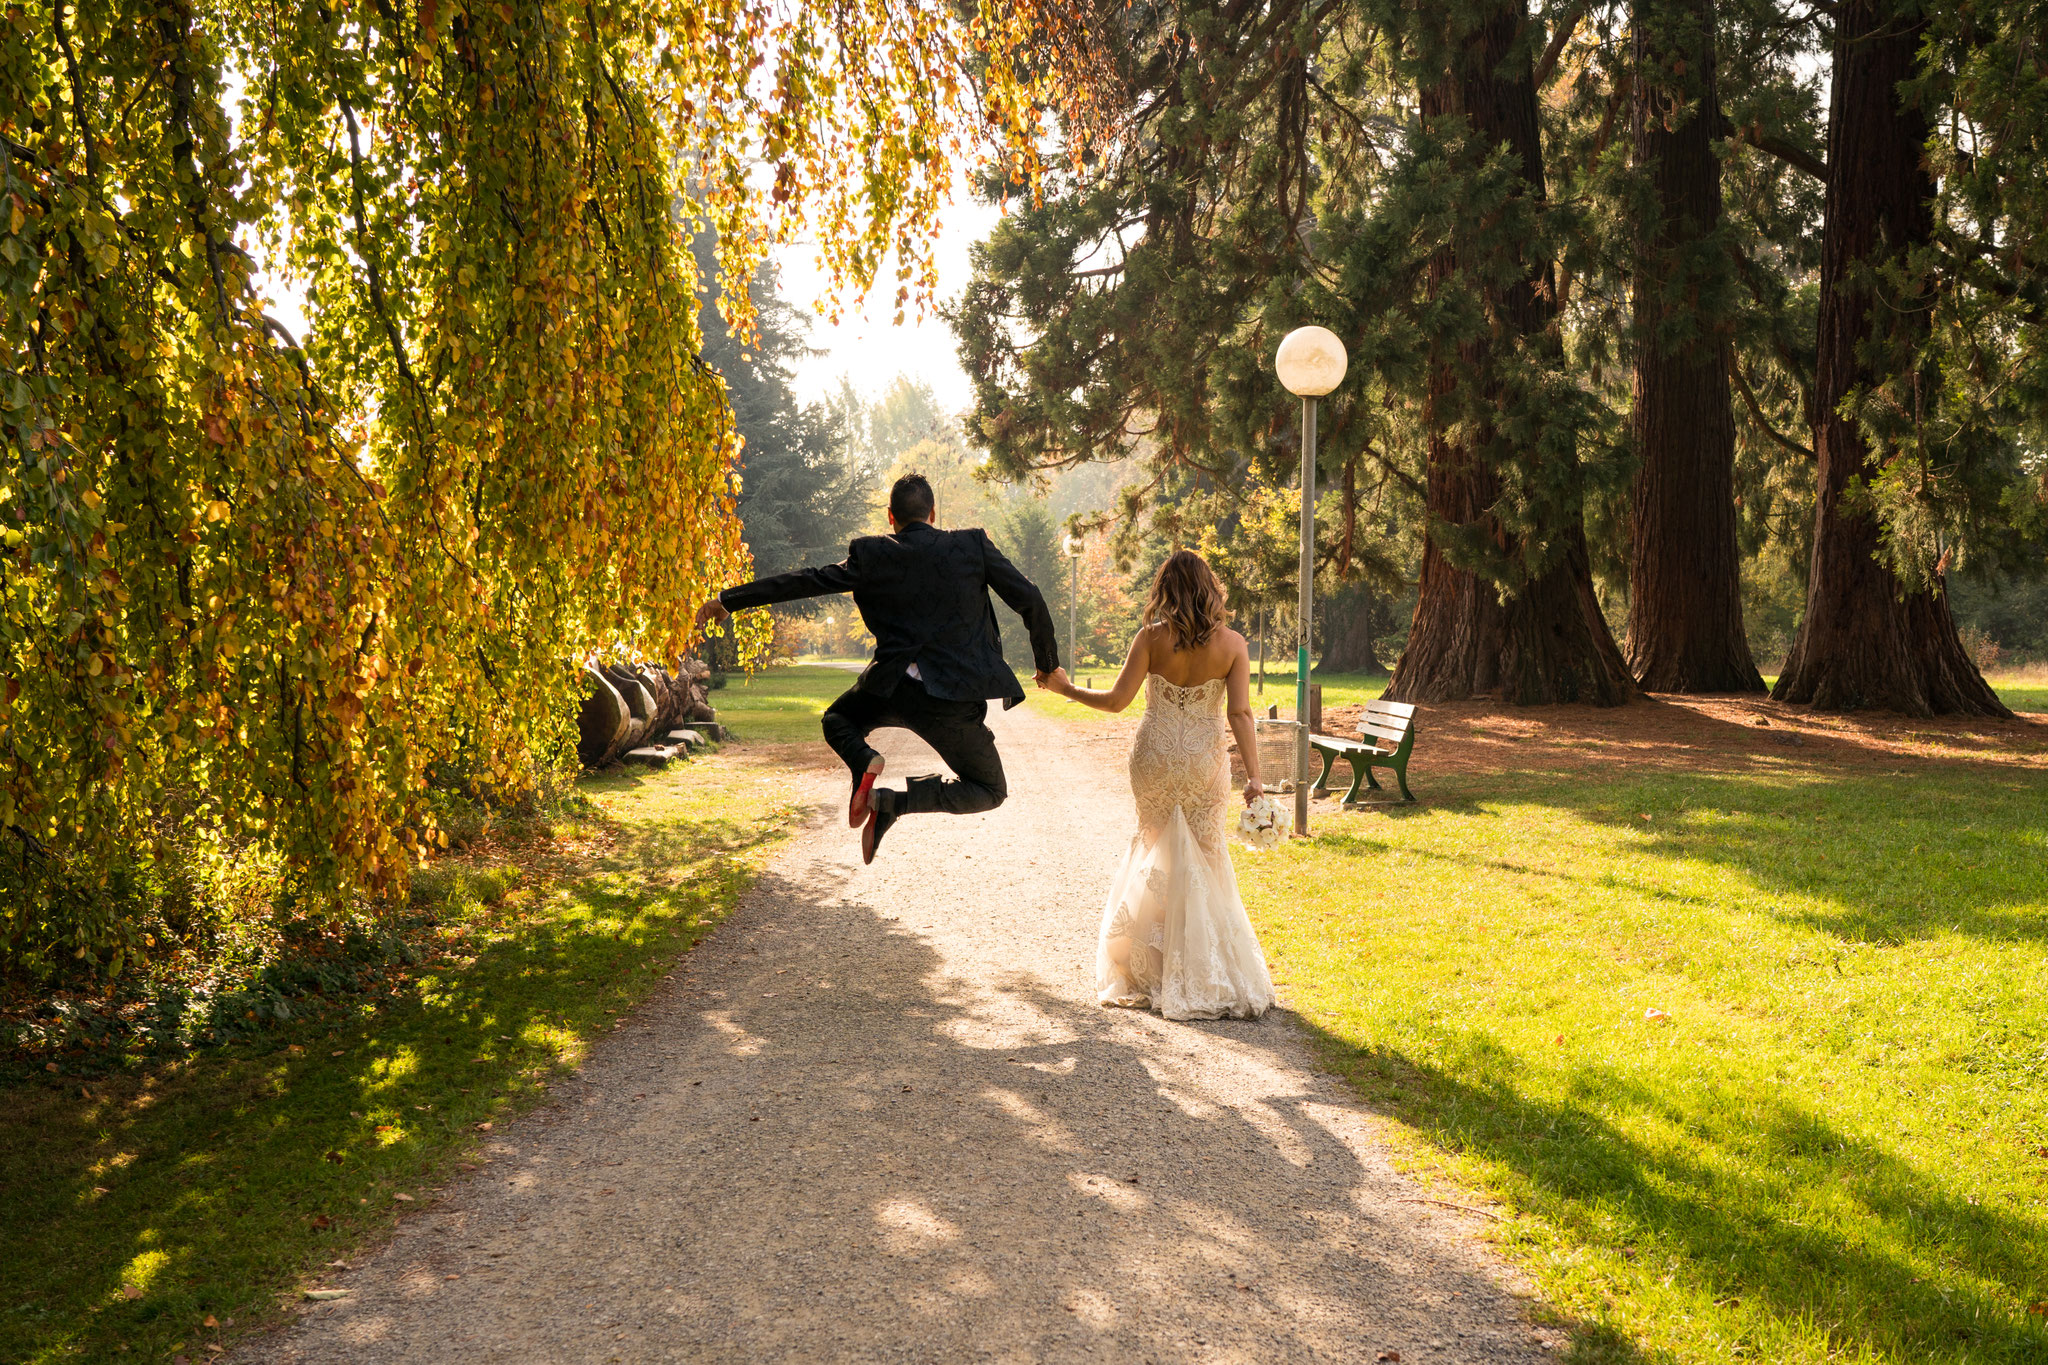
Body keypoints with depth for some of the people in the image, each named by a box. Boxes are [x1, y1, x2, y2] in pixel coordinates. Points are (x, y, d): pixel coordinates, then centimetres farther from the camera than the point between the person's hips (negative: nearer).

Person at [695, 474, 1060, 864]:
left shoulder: (871, 556, 2)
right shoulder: (974, 544, 1)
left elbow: (804, 581, 2)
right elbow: (1029, 600, -1)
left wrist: (729, 600, 9)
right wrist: (1048, 663, 13)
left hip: (893, 686, 1)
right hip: (954, 700, -1)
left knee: (837, 721, 33)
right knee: (990, 791, 17)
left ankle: (864, 760, -4)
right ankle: (895, 801, -8)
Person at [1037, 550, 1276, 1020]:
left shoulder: (1152, 638, -9)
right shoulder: (1232, 643, -7)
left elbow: (1116, 700, -9)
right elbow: (1240, 714, -12)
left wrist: (1065, 687, 5)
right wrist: (1253, 776, -10)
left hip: (1154, 757, 0)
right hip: (1205, 763, 0)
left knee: (1156, 855, 17)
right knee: (1204, 862, 12)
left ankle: (1148, 973, 22)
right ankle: (1206, 978, 11)